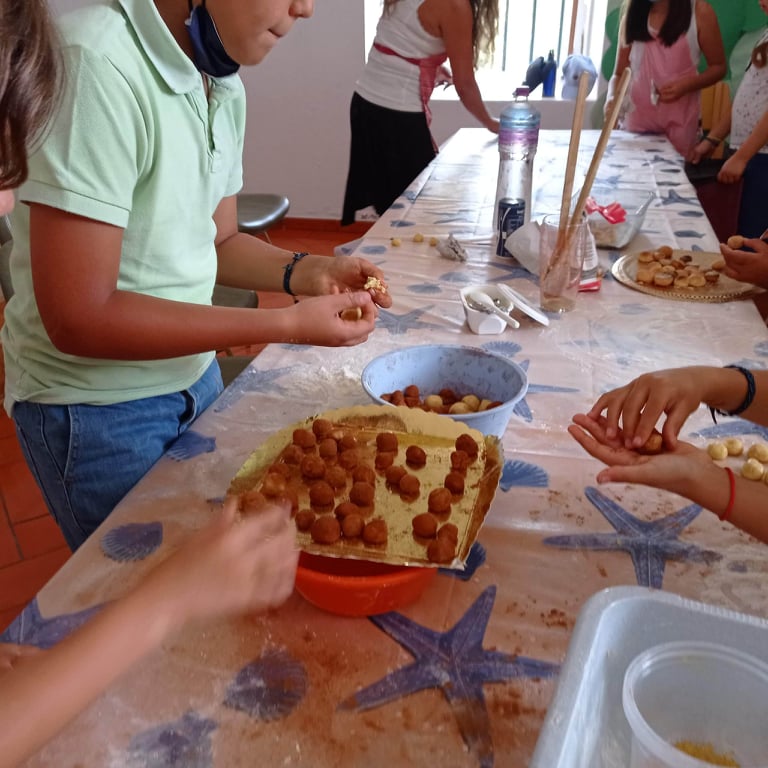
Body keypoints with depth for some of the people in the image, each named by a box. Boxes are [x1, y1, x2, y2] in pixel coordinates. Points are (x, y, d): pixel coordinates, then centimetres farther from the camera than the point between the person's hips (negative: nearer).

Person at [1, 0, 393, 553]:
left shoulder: (226, 88, -1)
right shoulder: (97, 66, -26)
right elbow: (79, 320, -27)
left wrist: (305, 272, -10)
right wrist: (288, 324, -26)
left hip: (194, 375, 7)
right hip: (97, 409, -7)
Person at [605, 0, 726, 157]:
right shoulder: (632, 13, 6)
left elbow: (718, 67, 3)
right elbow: (619, 74, 6)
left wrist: (686, 84, -15)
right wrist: (612, 98, -15)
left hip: (678, 122, -2)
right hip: (635, 120, 2)